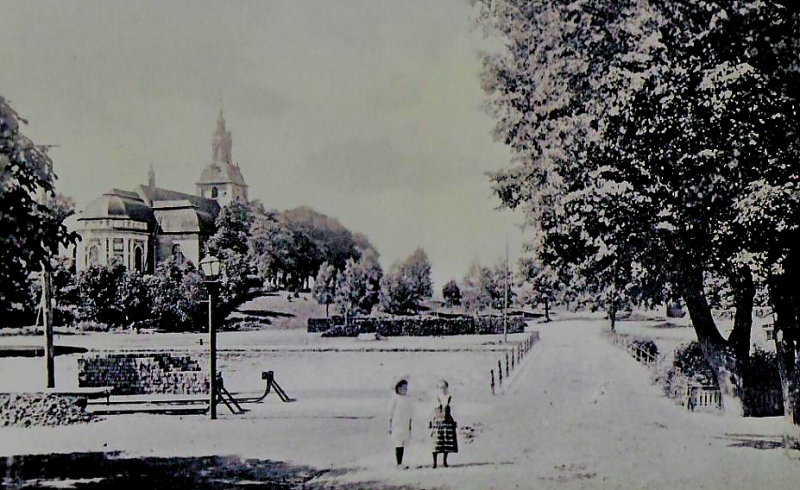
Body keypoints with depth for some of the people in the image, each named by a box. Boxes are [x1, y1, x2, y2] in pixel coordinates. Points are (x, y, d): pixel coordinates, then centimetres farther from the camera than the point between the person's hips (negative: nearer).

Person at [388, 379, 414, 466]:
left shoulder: (408, 398, 8)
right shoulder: (395, 398, -4)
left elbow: (411, 412, 15)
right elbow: (391, 412, -1)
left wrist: (410, 423, 12)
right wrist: (390, 426, -2)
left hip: (406, 425, 4)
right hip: (397, 425, -4)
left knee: (403, 444, 5)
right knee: (398, 444, -9)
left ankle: (400, 463, 10)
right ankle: (398, 463, -11)